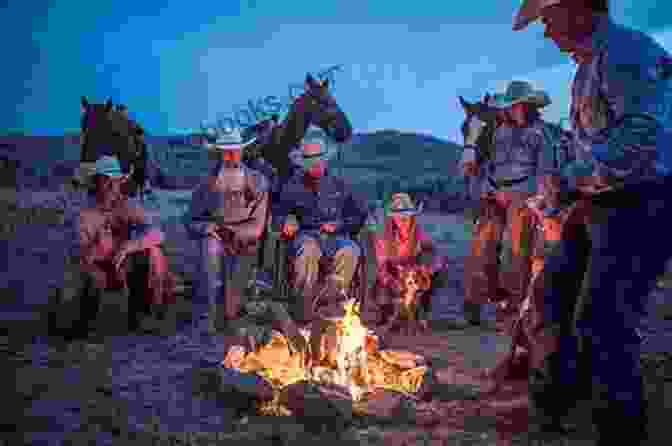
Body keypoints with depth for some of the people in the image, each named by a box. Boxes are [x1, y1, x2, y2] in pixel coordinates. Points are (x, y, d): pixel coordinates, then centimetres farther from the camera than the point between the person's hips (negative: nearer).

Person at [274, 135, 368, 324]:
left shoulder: (339, 186, 16)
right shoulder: (293, 187, 14)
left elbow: (360, 213, 16)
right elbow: (279, 215, 17)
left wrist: (338, 225, 1)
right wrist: (287, 222, -7)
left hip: (335, 237, 1)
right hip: (306, 235, -1)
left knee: (350, 251, -34)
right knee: (308, 250, -38)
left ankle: (330, 298, -32)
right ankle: (306, 302, -34)